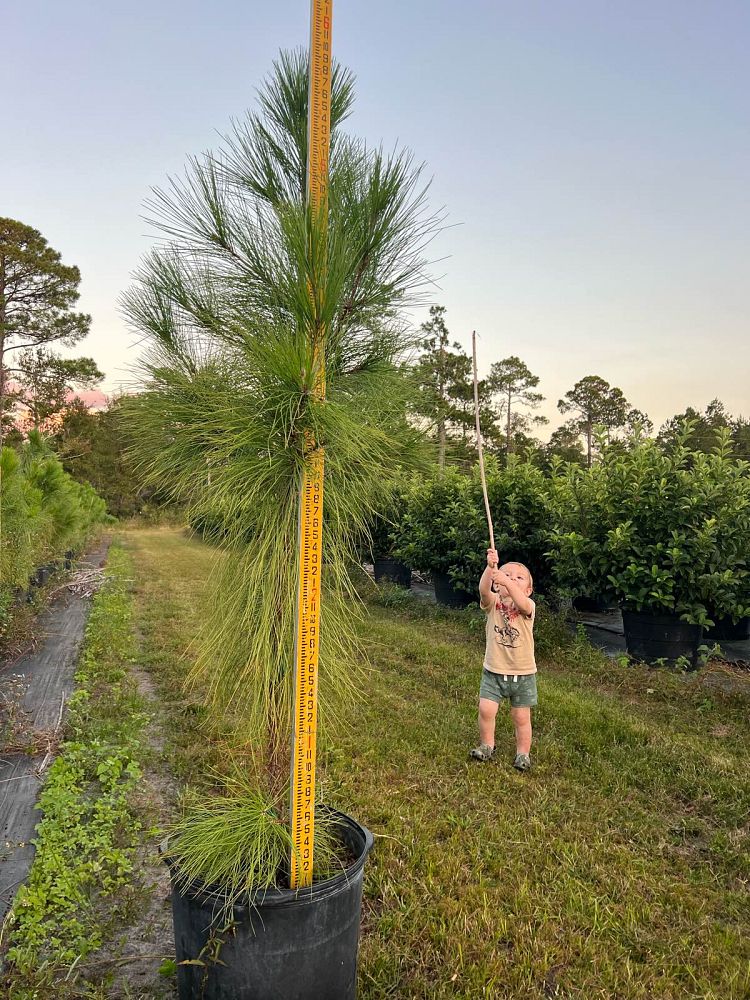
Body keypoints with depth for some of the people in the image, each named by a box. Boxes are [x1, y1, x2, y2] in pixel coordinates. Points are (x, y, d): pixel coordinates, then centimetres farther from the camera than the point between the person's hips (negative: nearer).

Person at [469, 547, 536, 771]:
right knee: (486, 709, -4)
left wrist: (508, 582, -52)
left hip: (523, 673, -1)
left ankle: (523, 753, 30)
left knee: (521, 717, 9)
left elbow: (521, 603, -37)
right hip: (494, 670, 1)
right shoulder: (493, 603, -6)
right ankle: (487, 746, 21)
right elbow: (483, 589, -29)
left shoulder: (528, 606, -11)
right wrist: (491, 567, -46)